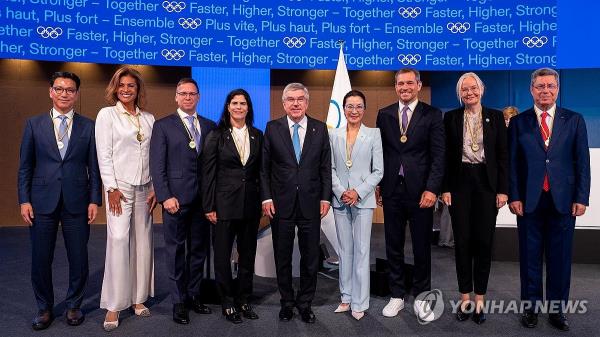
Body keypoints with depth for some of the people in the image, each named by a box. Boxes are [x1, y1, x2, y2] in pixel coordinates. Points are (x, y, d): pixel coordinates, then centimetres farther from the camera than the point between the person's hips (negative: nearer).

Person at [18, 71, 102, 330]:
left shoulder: (88, 126, 3)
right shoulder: (34, 124, 5)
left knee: (79, 259, 6)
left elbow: (94, 166, 3)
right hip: (42, 202, 1)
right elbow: (25, 166, 5)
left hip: (76, 202, 0)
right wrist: (24, 201, -2)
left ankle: (73, 306, 26)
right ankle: (44, 309, 27)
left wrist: (94, 200, -3)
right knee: (40, 260, 8)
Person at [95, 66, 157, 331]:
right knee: (118, 240, -10)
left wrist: (155, 188, 3)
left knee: (142, 241, 6)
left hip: (144, 188, 4)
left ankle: (138, 298, 18)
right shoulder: (106, 114, 1)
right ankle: (114, 306, -1)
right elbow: (104, 155, -5)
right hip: (119, 186, -4)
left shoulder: (149, 118, 10)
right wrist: (112, 188, -11)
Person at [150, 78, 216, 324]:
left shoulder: (210, 126, 11)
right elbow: (157, 166, -4)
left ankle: (193, 295, 26)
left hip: (202, 199, 4)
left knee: (199, 249, 11)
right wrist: (165, 197, -13)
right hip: (176, 198, -3)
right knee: (176, 251, 5)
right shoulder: (163, 126, 2)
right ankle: (179, 302, 17)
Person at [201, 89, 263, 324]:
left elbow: (261, 171, 10)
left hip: (251, 204, 3)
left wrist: (263, 199, 3)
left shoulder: (257, 136, 7)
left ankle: (243, 300, 26)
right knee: (223, 255, 6)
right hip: (225, 203, -3)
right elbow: (208, 173, -5)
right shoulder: (216, 136, -3)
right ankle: (227, 303, 22)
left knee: (248, 254, 11)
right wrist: (209, 207, -9)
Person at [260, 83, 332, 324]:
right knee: (282, 257, 11)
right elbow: (264, 167, 1)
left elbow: (326, 167, 5)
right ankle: (287, 302, 29)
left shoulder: (320, 128, 4)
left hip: (311, 204, 1)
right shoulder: (273, 128, 1)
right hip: (281, 204, 0)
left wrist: (325, 198, -1)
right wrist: (266, 198, -5)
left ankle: (305, 303, 27)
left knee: (310, 257, 9)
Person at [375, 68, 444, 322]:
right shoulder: (384, 114, 8)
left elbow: (438, 156, -5)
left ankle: (421, 297, 24)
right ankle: (397, 295, 25)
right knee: (393, 246, 10)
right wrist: (376, 184, 5)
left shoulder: (432, 114, 0)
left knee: (422, 247, 8)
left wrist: (432, 189, -14)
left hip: (420, 191, -2)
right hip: (392, 190, 2)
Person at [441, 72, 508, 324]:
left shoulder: (495, 116, 5)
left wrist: (503, 189, -4)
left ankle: (479, 299, 16)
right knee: (462, 241, 4)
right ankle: (465, 298, 16)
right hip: (460, 182, 0)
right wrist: (445, 188, -3)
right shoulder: (451, 117, 5)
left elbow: (503, 155, 3)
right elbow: (446, 155, 3)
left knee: (484, 241, 4)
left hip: (486, 183, 0)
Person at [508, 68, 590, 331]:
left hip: (563, 200, 1)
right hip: (529, 200, 0)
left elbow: (582, 162, 4)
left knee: (560, 257, 8)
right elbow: (512, 162, 2)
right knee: (530, 256, 8)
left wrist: (581, 197, -2)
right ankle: (531, 306, 20)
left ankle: (557, 308, 21)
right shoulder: (518, 122, 5)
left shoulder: (574, 120, 7)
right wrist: (514, 196, -5)